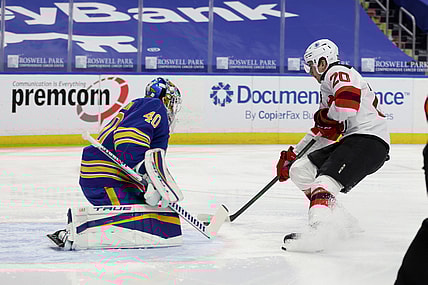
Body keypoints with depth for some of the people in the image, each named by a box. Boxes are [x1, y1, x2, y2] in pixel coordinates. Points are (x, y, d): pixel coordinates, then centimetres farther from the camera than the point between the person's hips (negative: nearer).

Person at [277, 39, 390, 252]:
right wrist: (292, 155, 30)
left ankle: (319, 231, -47)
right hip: (351, 140, 10)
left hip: (369, 140, -10)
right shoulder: (326, 87, 27)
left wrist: (325, 116, -5)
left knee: (325, 182, -26)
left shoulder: (338, 73, -4)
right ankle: (340, 221, 8)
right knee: (299, 170, 9)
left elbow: (348, 103, -25)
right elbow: (323, 132, 31)